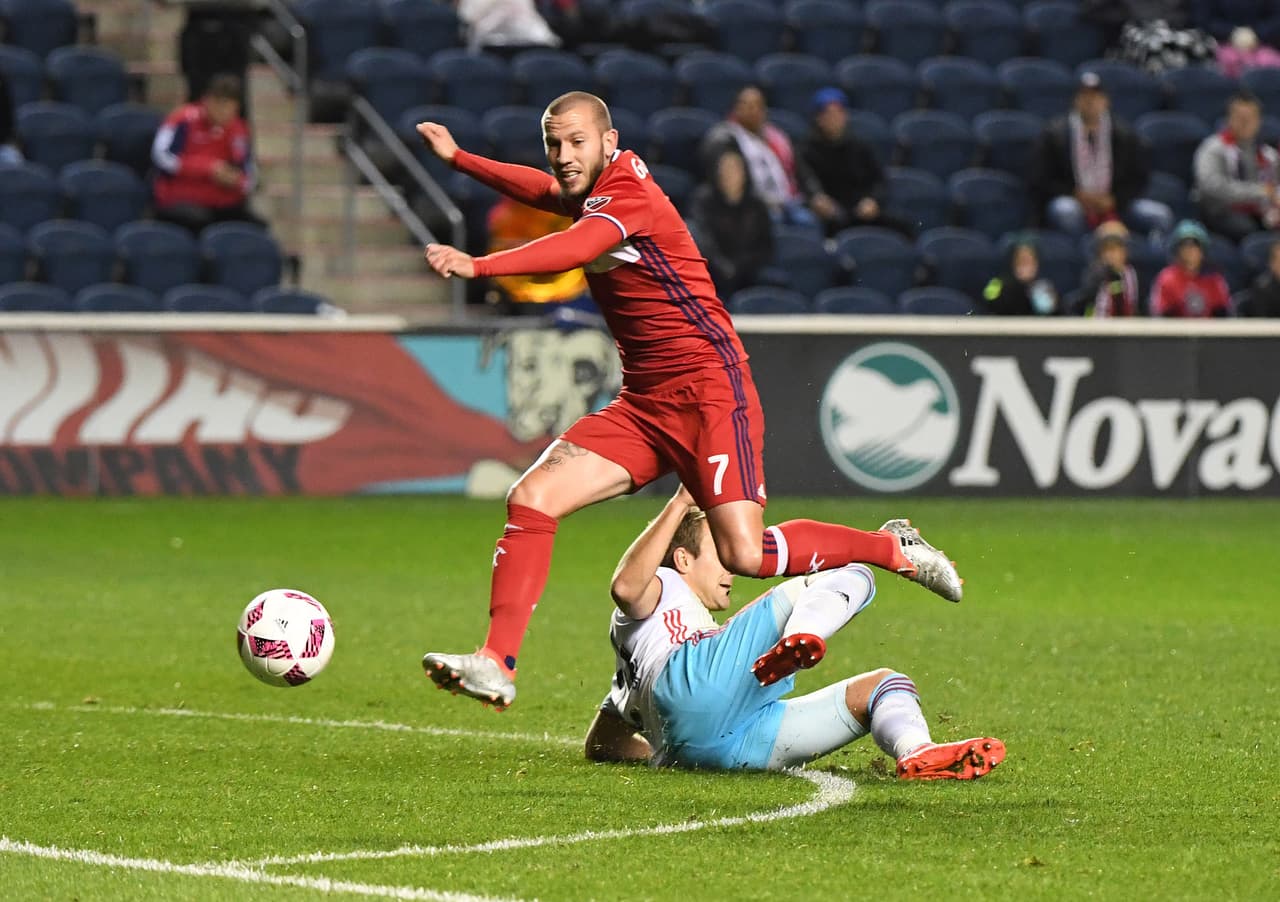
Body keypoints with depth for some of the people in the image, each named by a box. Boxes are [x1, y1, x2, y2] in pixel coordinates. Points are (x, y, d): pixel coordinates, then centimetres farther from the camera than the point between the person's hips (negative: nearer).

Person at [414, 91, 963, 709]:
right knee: (530, 499, -8)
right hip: (644, 404, 9)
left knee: (743, 554, -19)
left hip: (709, 391, -9)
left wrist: (478, 266, -48)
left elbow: (574, 250, -35)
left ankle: (895, 550, 3)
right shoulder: (594, 194, 13)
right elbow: (545, 191, 39)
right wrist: (458, 159, 43)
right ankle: (497, 665, -8)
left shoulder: (628, 194, -14)